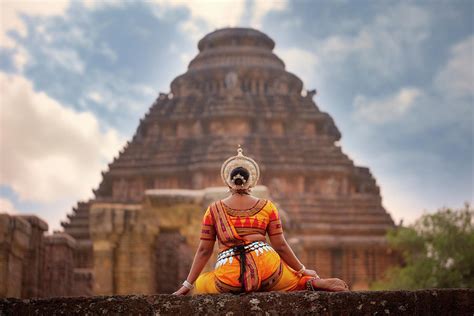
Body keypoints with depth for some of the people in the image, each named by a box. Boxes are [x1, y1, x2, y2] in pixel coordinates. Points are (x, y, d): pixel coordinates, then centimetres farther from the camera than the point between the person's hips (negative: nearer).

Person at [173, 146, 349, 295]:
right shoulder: (267, 207, 9)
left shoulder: (213, 210, 8)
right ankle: (314, 283, -15)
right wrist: (303, 270, 18)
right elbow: (280, 246, 7)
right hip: (265, 267, 1)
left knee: (199, 286, 25)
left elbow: (204, 250, 7)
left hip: (229, 278, -1)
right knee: (300, 279, 25)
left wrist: (187, 285, 13)